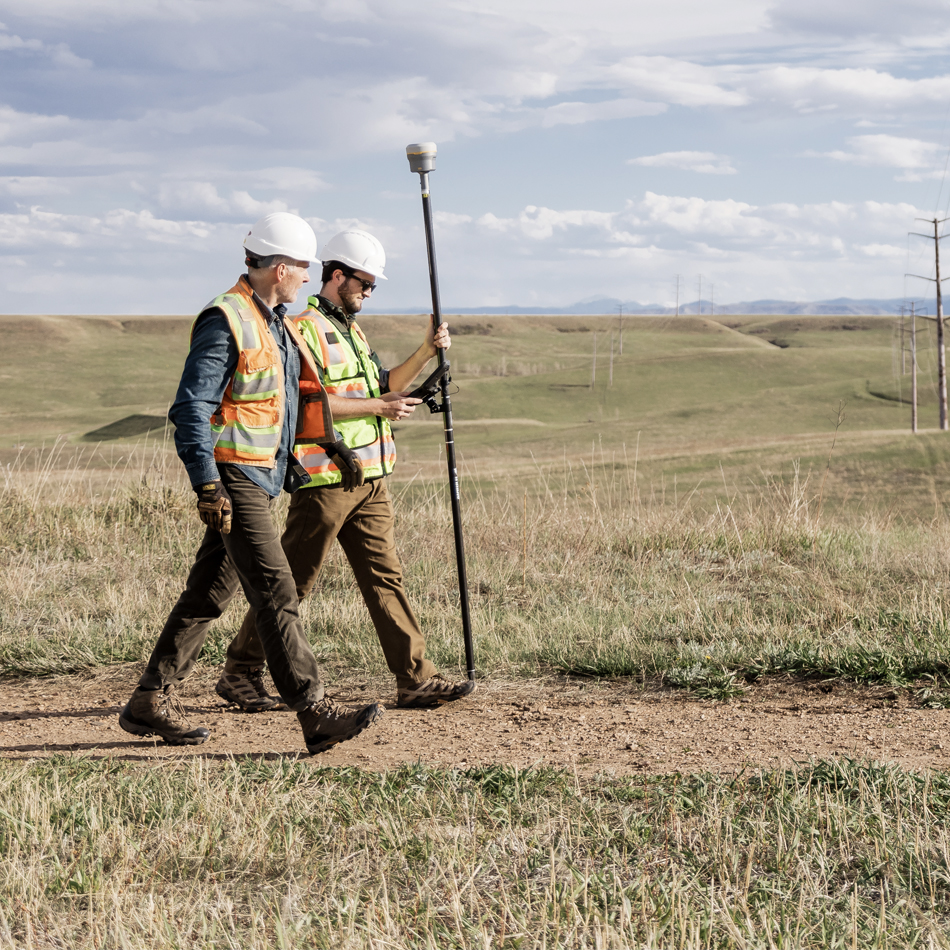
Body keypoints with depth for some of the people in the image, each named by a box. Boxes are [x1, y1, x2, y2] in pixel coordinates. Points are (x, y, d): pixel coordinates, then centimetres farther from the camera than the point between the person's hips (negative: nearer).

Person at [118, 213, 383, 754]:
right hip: (235, 478, -10)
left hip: (262, 477, 10)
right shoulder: (225, 322, -15)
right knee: (277, 594, -12)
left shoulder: (274, 323, 15)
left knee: (210, 593, 12)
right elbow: (190, 409, -19)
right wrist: (207, 485, -23)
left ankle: (151, 703, 19)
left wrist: (286, 460, 26)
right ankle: (316, 714, -14)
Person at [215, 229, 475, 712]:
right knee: (290, 582, -1)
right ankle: (239, 672, 10)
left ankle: (416, 679, 4)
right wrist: (379, 407, -16)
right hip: (324, 478, -9)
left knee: (384, 576, 5)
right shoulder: (305, 329, -11)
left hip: (368, 478, 9)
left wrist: (426, 353, 8)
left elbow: (381, 386, 20)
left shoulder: (352, 331, 20)